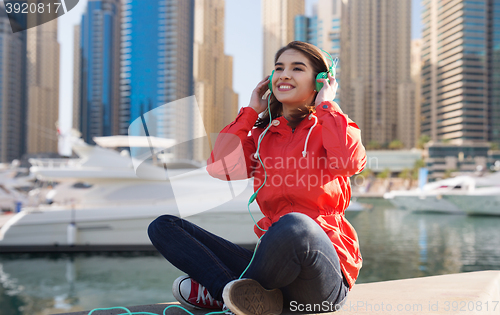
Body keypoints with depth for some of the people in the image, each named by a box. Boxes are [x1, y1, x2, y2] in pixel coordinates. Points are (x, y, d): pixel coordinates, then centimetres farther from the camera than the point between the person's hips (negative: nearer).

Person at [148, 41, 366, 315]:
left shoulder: (329, 125, 5)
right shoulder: (261, 134, 15)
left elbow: (349, 163, -19)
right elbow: (220, 167, -2)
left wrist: (326, 106, -5)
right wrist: (251, 111, 7)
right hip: (273, 258, 5)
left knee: (294, 225, -41)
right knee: (164, 227, -1)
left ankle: (221, 292, -14)